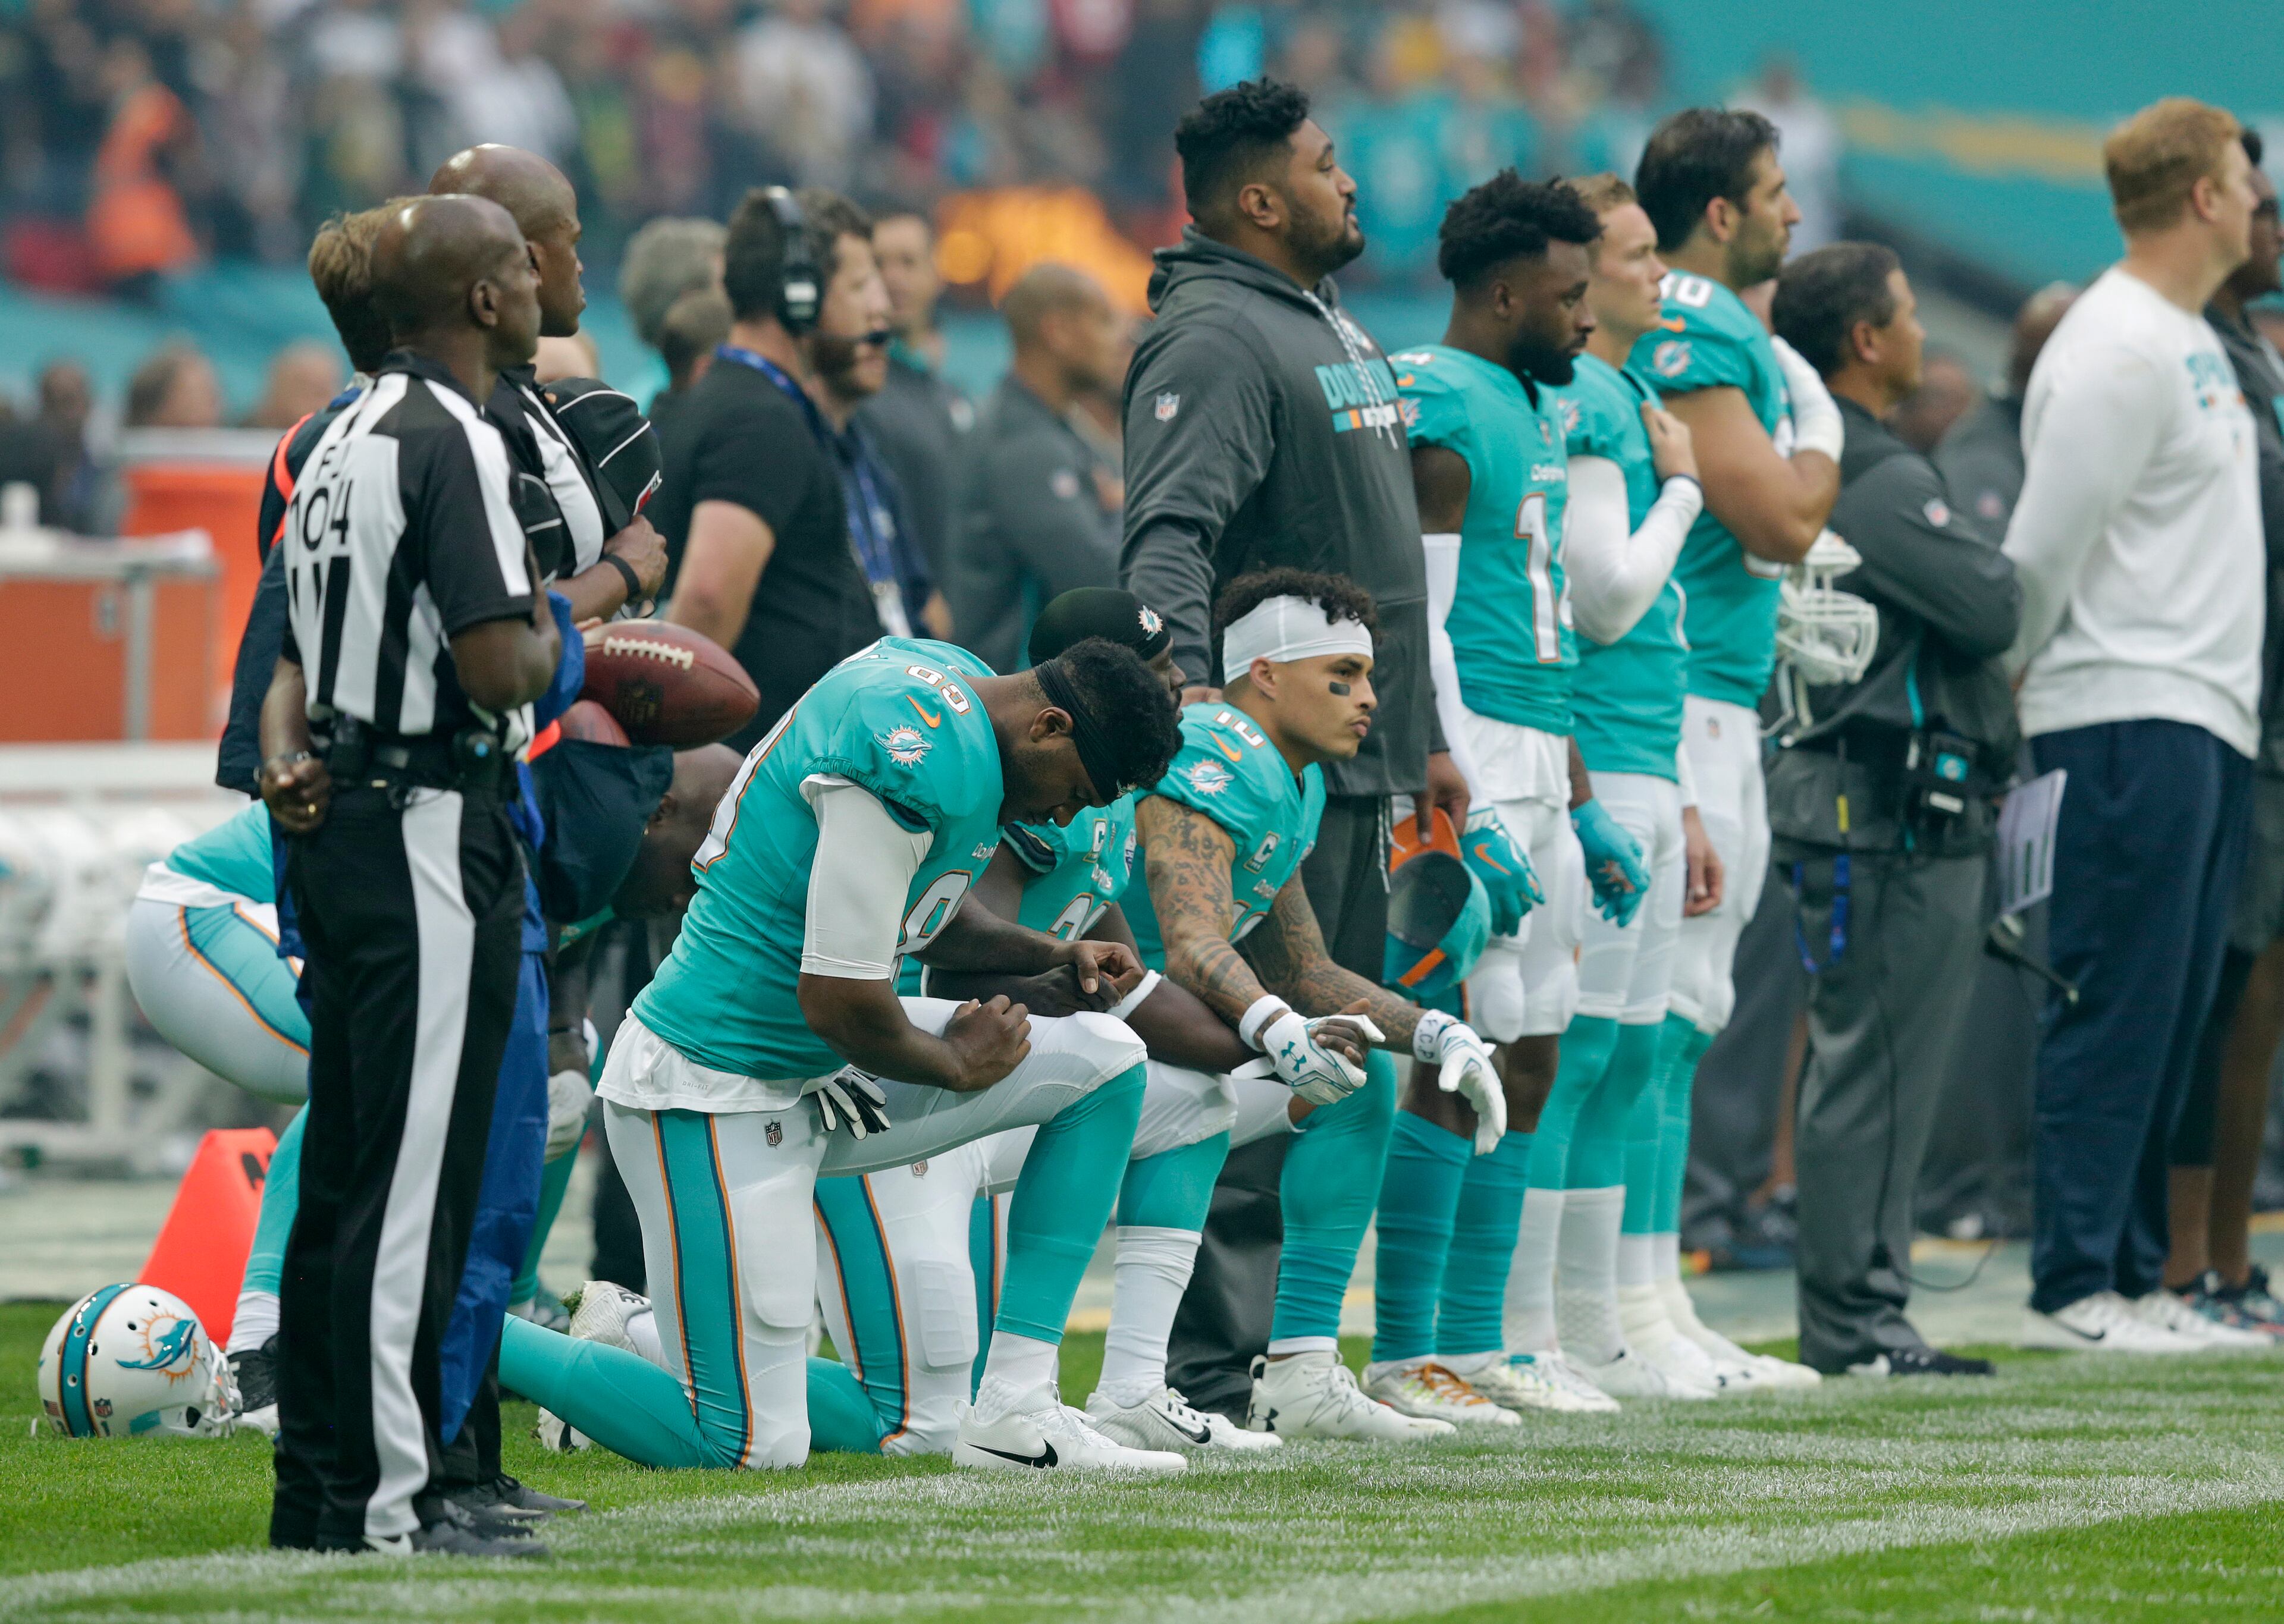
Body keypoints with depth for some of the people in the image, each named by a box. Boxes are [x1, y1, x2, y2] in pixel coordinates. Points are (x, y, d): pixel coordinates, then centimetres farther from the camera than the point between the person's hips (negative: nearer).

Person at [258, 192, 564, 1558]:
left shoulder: (346, 441, 16)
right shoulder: (454, 444, -15)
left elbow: (299, 653, 19)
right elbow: (502, 669, -21)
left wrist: (289, 764, 6)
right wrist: (550, 636, -1)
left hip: (339, 825, 10)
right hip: (430, 828, -10)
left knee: (343, 1169, 13)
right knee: (416, 1177, -7)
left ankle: (318, 1484, 17)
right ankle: (386, 1499, -7)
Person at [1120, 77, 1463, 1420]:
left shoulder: (1337, 327, 20)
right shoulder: (1215, 338, -12)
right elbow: (1168, 538, -25)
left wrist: (1424, 740, 25)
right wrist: (1192, 693, -39)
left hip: (1362, 766, 10)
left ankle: (1284, 1351, 17)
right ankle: (1209, 1374, -10)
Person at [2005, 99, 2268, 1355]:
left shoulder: (2191, 342, 17)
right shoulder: (2118, 349, -14)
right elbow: (2044, 545, -14)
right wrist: (2012, 685, -2)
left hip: (2204, 719, 9)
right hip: (2130, 720, -9)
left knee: (2174, 1014, 10)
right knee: (2116, 1006, -8)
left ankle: (2133, 1278, 14)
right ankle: (2073, 1288, -6)